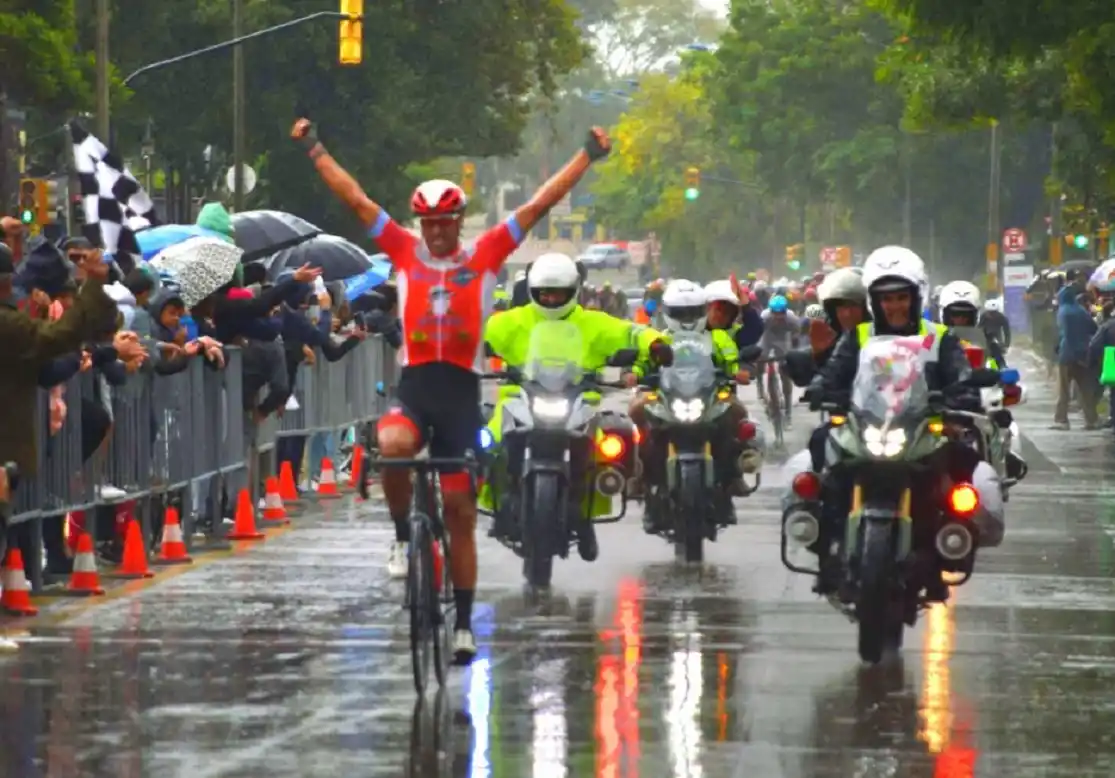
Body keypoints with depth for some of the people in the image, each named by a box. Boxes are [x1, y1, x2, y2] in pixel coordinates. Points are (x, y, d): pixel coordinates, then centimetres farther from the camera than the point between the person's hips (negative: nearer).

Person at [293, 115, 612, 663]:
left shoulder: (485, 257, 6)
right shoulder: (406, 252, 7)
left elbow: (539, 206, 5)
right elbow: (355, 199, 8)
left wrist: (588, 158, 3)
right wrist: (314, 150, 6)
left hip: (461, 391, 0)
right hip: (413, 385, 0)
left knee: (461, 513, 3)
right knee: (393, 446, -35)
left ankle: (464, 624, 11)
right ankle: (403, 536, -9)